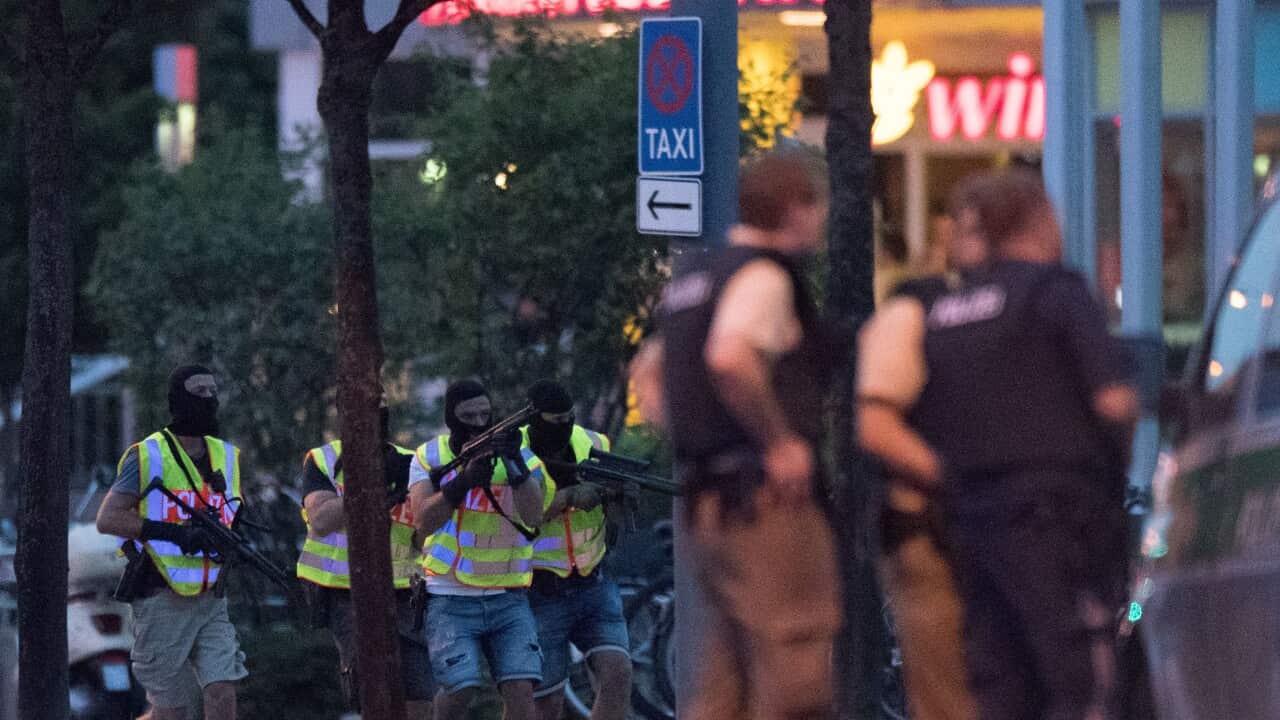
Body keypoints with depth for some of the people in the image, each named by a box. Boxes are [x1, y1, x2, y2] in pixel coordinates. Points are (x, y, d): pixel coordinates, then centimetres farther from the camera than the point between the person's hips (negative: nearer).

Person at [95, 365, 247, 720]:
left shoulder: (226, 457, 12)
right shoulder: (147, 457, -6)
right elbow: (107, 519, -12)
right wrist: (174, 532, -23)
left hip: (211, 602, 5)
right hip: (162, 602, -5)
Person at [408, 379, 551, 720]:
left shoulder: (523, 458, 1)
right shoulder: (429, 457, 0)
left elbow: (533, 516, -16)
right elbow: (423, 522, -14)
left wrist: (515, 463, -30)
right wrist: (465, 480, -28)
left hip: (508, 599, 1)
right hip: (451, 600, -1)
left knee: (520, 689, -14)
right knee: (461, 686, -18)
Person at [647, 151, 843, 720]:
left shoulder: (701, 279, 19)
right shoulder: (764, 276, -11)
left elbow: (648, 370, 29)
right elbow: (729, 358, -30)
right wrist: (780, 438, -21)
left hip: (711, 498, 10)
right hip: (766, 497, -10)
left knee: (731, 669, 12)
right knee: (793, 672, -8)